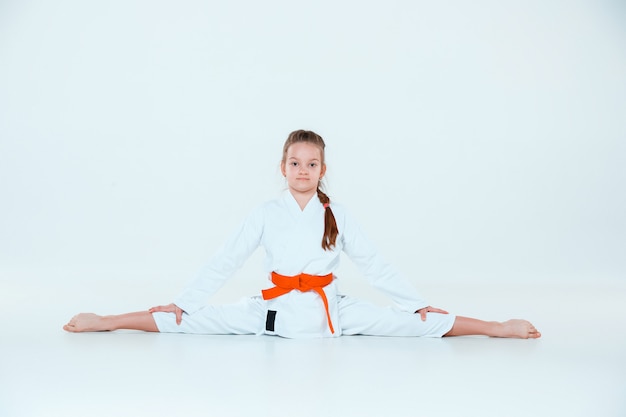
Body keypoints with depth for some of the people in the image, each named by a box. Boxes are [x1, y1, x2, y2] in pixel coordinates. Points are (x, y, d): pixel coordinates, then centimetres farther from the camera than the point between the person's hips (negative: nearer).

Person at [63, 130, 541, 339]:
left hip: (331, 311, 1)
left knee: (425, 324, -11)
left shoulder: (337, 214, 1)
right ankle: (102, 323, -4)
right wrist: (180, 304, -5)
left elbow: (375, 266, 4)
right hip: (275, 311, 0)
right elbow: (223, 263, -1)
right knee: (185, 323, -11)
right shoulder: (266, 214, -1)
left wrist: (420, 304, 1)